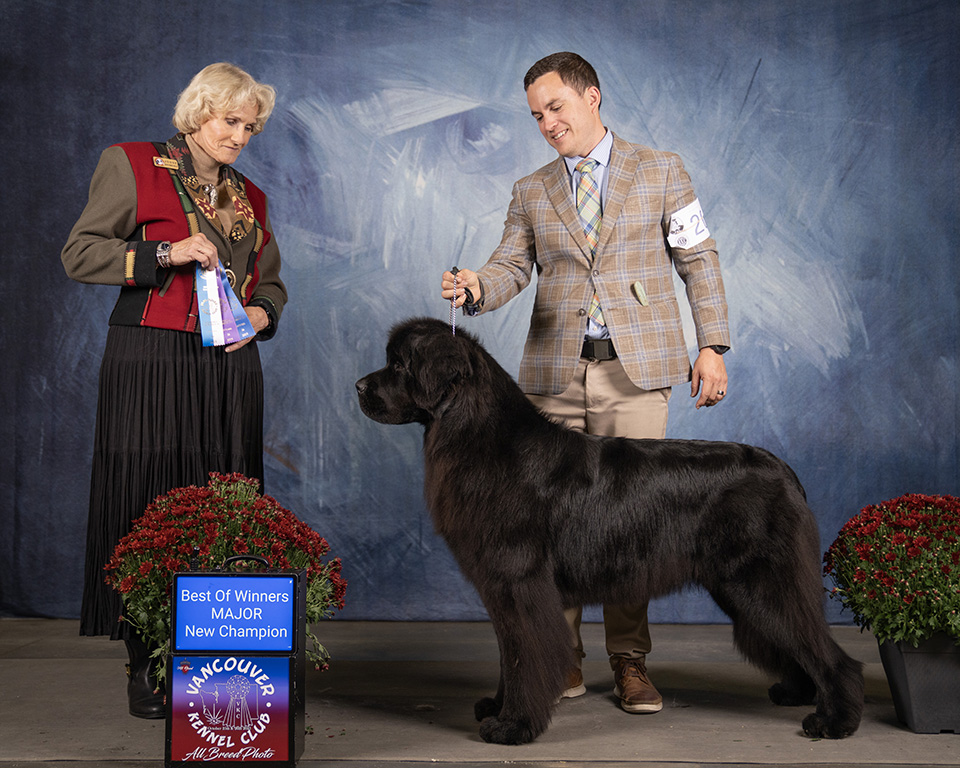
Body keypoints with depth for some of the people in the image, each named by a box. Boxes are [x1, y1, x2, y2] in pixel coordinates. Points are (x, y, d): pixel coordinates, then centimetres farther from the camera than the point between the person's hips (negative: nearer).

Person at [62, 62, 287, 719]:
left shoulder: (250, 197, 20)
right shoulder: (132, 166, 6)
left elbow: (272, 282, 27)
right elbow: (80, 253, -1)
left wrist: (262, 312, 4)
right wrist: (166, 253, -12)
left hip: (229, 366, 5)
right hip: (152, 363, -4)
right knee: (149, 507, -6)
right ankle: (147, 665, 2)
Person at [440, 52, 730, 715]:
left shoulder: (661, 171, 8)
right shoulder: (531, 193, 16)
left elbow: (700, 260, 7)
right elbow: (511, 269, 7)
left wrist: (712, 344, -1)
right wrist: (477, 287, -16)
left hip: (637, 368, -2)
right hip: (555, 373, 3)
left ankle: (630, 662, 7)